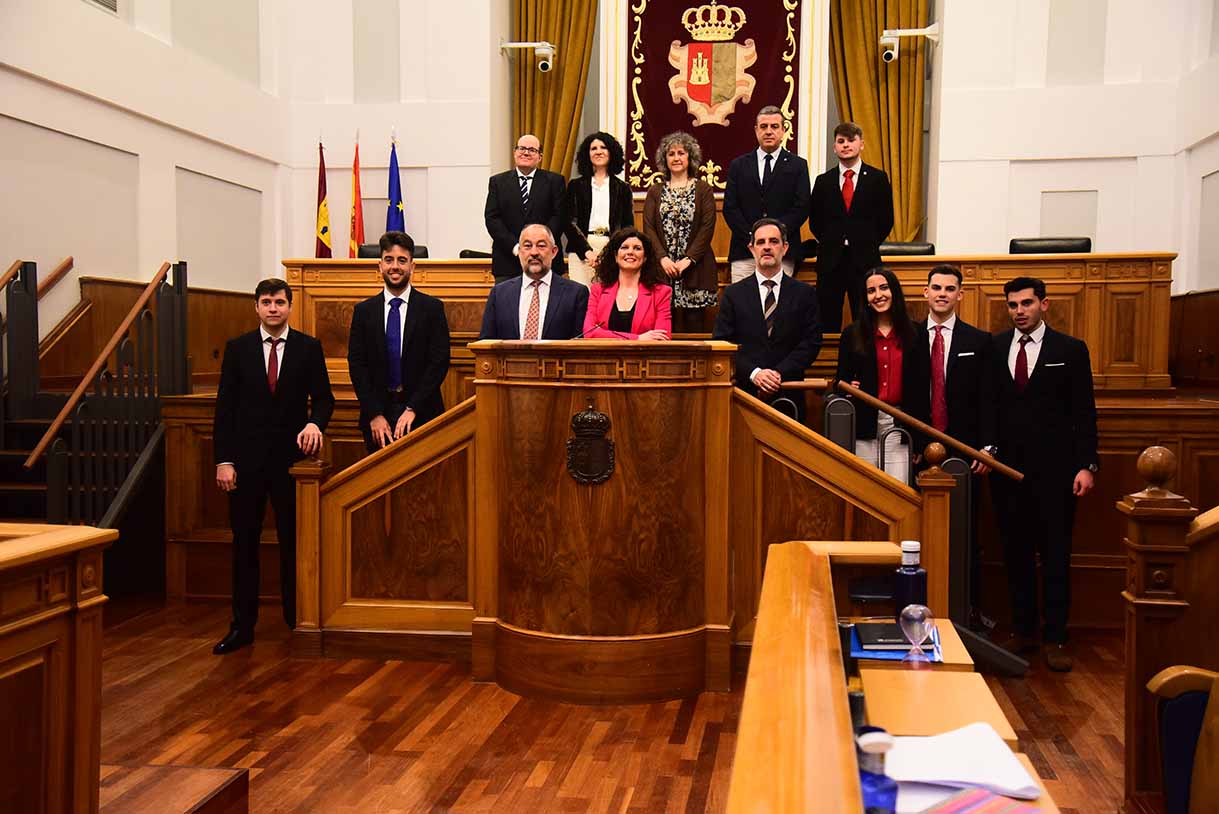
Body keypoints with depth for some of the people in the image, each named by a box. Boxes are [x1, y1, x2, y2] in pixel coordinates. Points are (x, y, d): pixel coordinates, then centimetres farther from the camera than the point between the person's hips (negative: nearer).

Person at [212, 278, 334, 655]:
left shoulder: (309, 348, 3)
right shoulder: (238, 348, 5)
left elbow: (323, 397, 5)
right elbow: (225, 407, 3)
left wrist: (314, 423, -18)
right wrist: (223, 460, -4)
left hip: (291, 455, -1)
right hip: (247, 458, 1)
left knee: (294, 543, 5)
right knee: (244, 544, 6)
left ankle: (298, 621, 16)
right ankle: (242, 626, 13)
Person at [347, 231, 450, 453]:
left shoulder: (432, 308, 2)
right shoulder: (364, 310, 8)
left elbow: (439, 362, -4)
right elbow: (356, 364, 3)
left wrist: (412, 409, -12)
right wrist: (374, 415, -7)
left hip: (421, 414, -1)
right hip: (377, 413, 2)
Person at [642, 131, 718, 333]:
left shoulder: (703, 189, 5)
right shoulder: (655, 191, 12)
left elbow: (708, 227, -3)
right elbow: (648, 227, 4)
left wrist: (688, 260, -11)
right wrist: (663, 258, -10)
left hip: (694, 267, -1)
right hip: (662, 267, 2)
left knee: (693, 324, -2)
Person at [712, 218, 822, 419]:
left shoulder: (804, 293, 8)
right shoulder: (734, 293, 8)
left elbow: (812, 342, 1)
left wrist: (780, 373, -11)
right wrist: (753, 373, -13)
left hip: (788, 395, 0)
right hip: (744, 394, 0)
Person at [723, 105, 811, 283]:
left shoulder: (798, 165, 9)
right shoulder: (738, 165, 13)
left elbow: (802, 208, 0)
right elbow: (729, 208, 5)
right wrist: (751, 237, -8)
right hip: (744, 251, 1)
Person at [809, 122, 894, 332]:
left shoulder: (878, 178, 4)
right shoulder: (823, 181, 9)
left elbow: (886, 219, 6)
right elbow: (814, 220, 13)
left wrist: (869, 244, 4)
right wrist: (830, 243, 7)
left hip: (865, 261, -1)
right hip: (830, 261, 2)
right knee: (828, 320, 2)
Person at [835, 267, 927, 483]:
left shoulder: (913, 333, 6)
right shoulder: (852, 334, 6)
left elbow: (921, 388, 6)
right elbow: (840, 381, 11)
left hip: (899, 425, 0)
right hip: (864, 424, 0)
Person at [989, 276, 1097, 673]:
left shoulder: (1070, 350, 2)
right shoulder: (994, 348, 8)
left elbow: (1084, 413, 0)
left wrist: (1086, 465, -7)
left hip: (1053, 468, -2)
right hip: (1006, 465, 2)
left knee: (1056, 554, 2)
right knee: (1016, 552, 9)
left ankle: (1055, 638, 10)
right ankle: (1022, 630, 20)